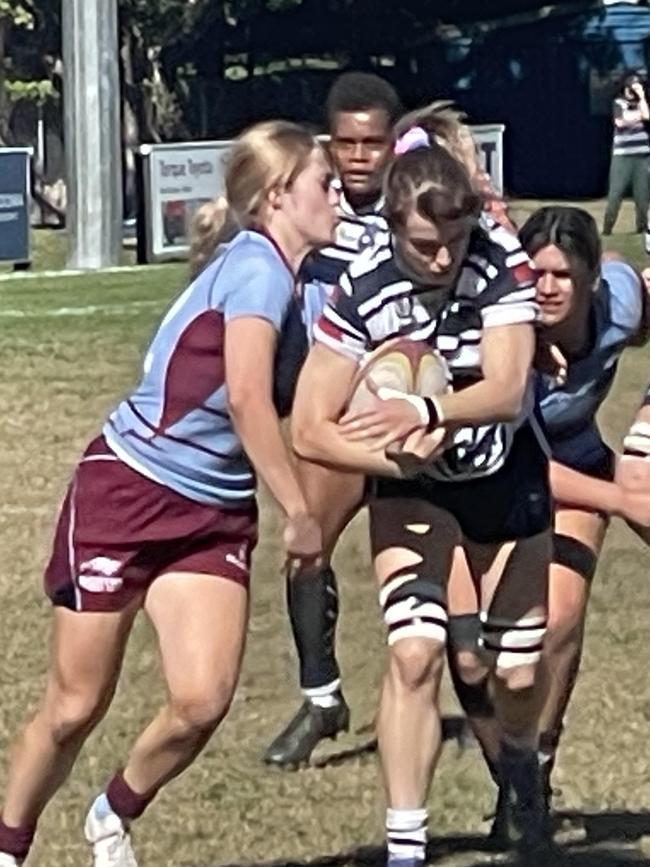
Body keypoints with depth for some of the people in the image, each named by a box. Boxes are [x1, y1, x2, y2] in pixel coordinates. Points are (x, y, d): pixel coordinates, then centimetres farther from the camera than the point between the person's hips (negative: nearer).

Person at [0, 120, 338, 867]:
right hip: (127, 493, -6)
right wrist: (299, 513, -23)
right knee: (75, 707, 2)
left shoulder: (305, 283, 6)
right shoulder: (258, 266, -18)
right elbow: (246, 400, -27)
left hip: (214, 513, 7)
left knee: (201, 702, -9)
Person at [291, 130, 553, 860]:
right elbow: (310, 430, -20)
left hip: (507, 480, 1)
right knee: (414, 653, -20)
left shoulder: (501, 271, -24)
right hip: (411, 491, -1)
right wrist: (398, 456, -31)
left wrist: (425, 413, -52)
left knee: (518, 671, 7)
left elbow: (507, 389, -37)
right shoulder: (362, 291, -24)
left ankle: (520, 769, 43)